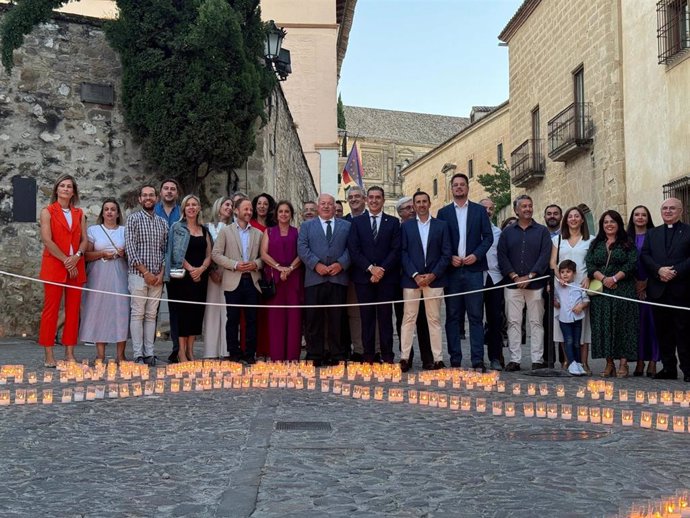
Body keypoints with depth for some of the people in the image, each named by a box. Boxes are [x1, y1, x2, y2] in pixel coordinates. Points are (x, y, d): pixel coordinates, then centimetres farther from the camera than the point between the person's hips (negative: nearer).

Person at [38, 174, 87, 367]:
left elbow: (84, 239, 8)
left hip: (76, 267, 4)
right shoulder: (47, 211, 2)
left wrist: (77, 256, -12)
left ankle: (70, 353, 7)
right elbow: (47, 239, -8)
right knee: (51, 310, -4)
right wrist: (66, 261, -13)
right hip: (54, 266, -4)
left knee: (73, 311, 3)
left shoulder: (79, 213, 15)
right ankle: (49, 356, -2)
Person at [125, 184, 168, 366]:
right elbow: (130, 248, -7)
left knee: (151, 315, 6)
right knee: (137, 314, -3)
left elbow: (166, 250, 11)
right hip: (138, 274, -4)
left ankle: (149, 353, 9)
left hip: (157, 277, 4)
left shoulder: (162, 223, 13)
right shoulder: (133, 219, 0)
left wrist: (161, 273, -2)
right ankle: (138, 354, 0)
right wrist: (145, 272, -12)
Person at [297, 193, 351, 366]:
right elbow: (302, 248, 2)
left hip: (338, 279, 0)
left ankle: (338, 355, 9)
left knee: (337, 319, 2)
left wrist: (341, 264, -11)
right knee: (314, 320, 1)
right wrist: (316, 264, -11)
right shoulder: (307, 226, 15)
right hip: (314, 279, 0)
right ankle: (314, 356, 7)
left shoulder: (346, 226, 15)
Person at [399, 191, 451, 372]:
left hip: (434, 278, 0)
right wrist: (415, 275, -9)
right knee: (408, 318, 0)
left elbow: (446, 253, 3)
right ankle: (404, 357, 2)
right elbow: (403, 253, 2)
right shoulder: (406, 226, 9)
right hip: (411, 278, 0)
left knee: (434, 319, 3)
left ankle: (438, 359, 5)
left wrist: (433, 275, -7)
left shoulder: (441, 225, 8)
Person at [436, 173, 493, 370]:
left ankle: (478, 360, -2)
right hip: (452, 270, 1)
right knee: (452, 316, 3)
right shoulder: (443, 212, 10)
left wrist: (476, 255, -9)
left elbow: (488, 237, 5)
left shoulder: (480, 210, 9)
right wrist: (450, 257, -9)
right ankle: (455, 359, 8)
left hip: (473, 269, -1)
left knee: (476, 316, -2)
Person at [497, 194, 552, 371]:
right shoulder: (507, 232, 12)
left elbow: (545, 256, -2)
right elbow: (502, 257, 4)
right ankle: (514, 360, 5)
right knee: (513, 322, 1)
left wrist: (529, 277, -11)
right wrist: (514, 276, -8)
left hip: (535, 285, -1)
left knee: (536, 323, 1)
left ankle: (538, 360, 4)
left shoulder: (542, 231, 7)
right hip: (513, 285, 1)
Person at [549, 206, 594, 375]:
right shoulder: (557, 239, 16)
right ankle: (567, 361, 1)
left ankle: (584, 362, 0)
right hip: (562, 285, 1)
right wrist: (559, 277, -9)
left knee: (583, 321, -3)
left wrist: (588, 279, -11)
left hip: (582, 286, -1)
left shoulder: (590, 240, 11)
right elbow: (553, 262, 9)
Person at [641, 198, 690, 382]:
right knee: (663, 331, 7)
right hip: (658, 289, 4)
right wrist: (659, 270, -12)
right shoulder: (652, 233, 16)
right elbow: (644, 255, 4)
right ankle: (668, 367, 15)